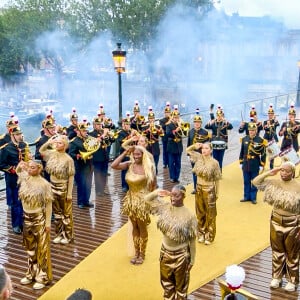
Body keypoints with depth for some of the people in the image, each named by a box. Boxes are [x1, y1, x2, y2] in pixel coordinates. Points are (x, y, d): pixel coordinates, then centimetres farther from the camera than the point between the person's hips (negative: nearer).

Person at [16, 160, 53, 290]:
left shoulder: (44, 184, -16)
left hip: (39, 218, -6)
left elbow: (48, 204, -12)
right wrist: (21, 166, 0)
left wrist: (48, 222, -12)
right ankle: (31, 274, 34)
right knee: (30, 248, 18)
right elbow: (18, 170, 23)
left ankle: (43, 277, 19)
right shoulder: (24, 179, -2)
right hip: (27, 218, 6)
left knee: (42, 248, 6)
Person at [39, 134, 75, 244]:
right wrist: (48, 143, -5)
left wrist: (69, 193, -15)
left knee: (66, 213, 9)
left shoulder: (68, 159, -18)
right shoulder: (52, 153, -2)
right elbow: (41, 151, 15)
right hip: (53, 187, 6)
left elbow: (71, 177, -15)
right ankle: (59, 234, 30)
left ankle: (68, 235, 23)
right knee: (57, 212, 17)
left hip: (63, 188, -6)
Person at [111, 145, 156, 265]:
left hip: (143, 200, -3)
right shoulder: (129, 164, -5)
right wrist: (125, 153, -16)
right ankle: (136, 252, 31)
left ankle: (142, 254, 27)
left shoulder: (148, 167, -13)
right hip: (131, 200, 4)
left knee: (142, 228, 10)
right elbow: (113, 165, -18)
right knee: (134, 227, 16)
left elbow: (153, 184, -6)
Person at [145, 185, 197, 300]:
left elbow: (192, 240, -13)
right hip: (165, 252, 4)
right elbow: (148, 199, 2)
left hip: (181, 255, -4)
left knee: (181, 285, 17)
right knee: (166, 283, 24)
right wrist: (157, 192, -19)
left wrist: (192, 260, -8)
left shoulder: (189, 216, -20)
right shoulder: (165, 207, -8)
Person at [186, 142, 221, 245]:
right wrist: (195, 146, -9)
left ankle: (209, 237, 21)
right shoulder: (199, 157, -3)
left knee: (210, 214, 7)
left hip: (209, 190, -5)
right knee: (200, 213, 16)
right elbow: (188, 150, 11)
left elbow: (217, 179, -9)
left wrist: (217, 193, -7)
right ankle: (201, 234, 32)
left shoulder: (214, 162, -15)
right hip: (199, 189, 5)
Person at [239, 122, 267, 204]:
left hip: (255, 166, -3)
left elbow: (263, 154, -6)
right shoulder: (244, 139, 1)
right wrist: (241, 163, 8)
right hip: (246, 165, 3)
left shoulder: (260, 140, -9)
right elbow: (242, 152, 8)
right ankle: (246, 197, 24)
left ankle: (253, 198, 19)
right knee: (246, 182, 12)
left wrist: (261, 165, -7)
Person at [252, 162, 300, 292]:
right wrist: (269, 173, -14)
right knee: (277, 251, 18)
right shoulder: (274, 182, -4)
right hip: (276, 221, 4)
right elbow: (256, 182, -6)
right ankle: (276, 277, 34)